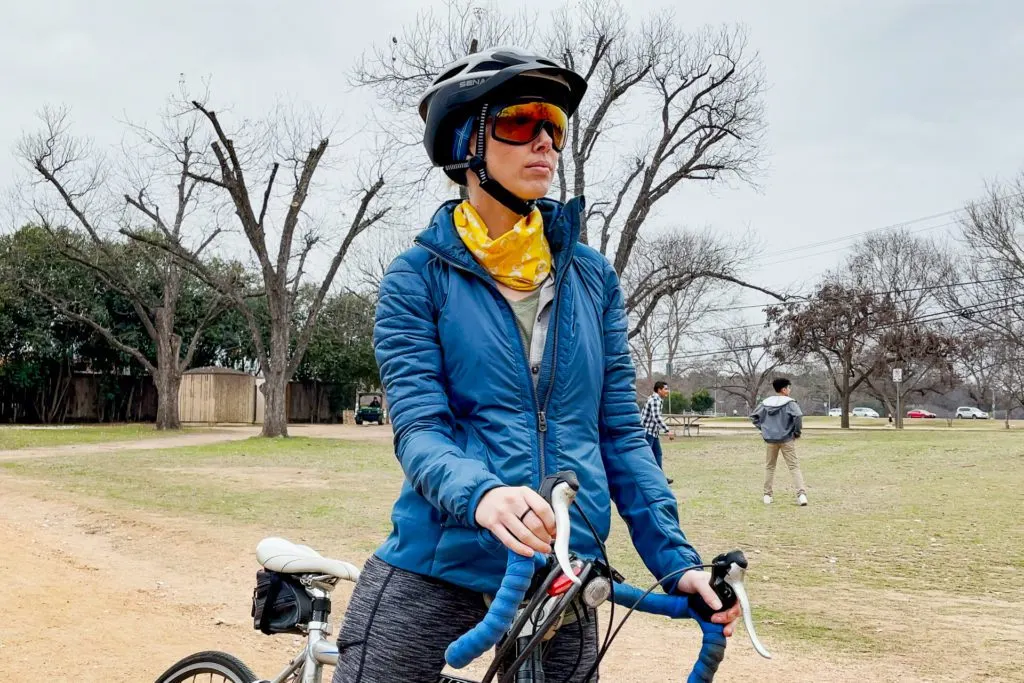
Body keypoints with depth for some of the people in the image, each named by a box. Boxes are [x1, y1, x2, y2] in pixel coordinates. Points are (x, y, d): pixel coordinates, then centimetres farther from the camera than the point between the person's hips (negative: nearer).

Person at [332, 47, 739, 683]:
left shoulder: (592, 277, 7)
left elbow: (621, 432, 6)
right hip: (434, 573, -3)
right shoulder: (419, 278, -2)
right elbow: (418, 427, -13)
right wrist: (481, 494, -33)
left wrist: (676, 558, -3)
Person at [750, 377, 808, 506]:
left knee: (769, 467, 16)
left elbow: (754, 416, 10)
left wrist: (763, 429, 12)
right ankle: (801, 494, -14)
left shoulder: (766, 402, 5)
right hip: (787, 439, -3)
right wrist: (797, 432, -9)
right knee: (794, 466, -1)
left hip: (770, 439, 4)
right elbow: (798, 416, -22)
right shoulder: (789, 402, -8)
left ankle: (767, 495, 15)